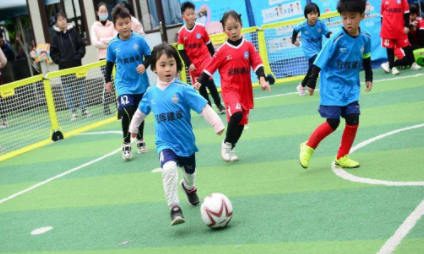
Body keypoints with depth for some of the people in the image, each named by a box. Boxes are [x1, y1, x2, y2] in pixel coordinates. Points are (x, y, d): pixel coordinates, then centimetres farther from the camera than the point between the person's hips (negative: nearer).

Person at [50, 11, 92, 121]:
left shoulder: (73, 32, 2)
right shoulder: (55, 36, 0)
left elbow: (81, 45, 4)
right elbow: (53, 52, 2)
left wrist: (79, 56, -8)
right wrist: (59, 61, -9)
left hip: (77, 65, 1)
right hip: (64, 68, -1)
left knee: (81, 88, 6)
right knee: (68, 91, 1)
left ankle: (84, 109, 15)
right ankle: (73, 112, 7)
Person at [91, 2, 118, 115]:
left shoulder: (112, 25, 9)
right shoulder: (95, 27, 5)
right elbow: (95, 43, -6)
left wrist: (104, 40, -12)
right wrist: (111, 43, -8)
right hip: (104, 57, -2)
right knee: (108, 82, -7)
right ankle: (106, 107, -3)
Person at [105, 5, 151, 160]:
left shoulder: (139, 39, -10)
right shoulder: (113, 44, -6)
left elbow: (149, 56, -2)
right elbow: (109, 63, 7)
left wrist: (144, 65, -21)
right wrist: (108, 80, 10)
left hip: (141, 84, 1)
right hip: (124, 85, -1)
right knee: (127, 112, -19)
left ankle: (140, 140, 36)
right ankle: (126, 144, -3)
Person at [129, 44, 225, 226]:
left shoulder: (183, 89, -14)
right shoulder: (151, 93, -3)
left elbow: (203, 107, -18)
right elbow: (141, 111, 16)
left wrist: (218, 125, -27)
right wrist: (133, 127, 28)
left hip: (186, 142, 1)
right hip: (165, 143, 0)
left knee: (189, 172, 23)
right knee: (169, 168, -30)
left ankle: (189, 187, 60)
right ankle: (174, 208, -23)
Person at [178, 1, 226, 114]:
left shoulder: (201, 28, -6)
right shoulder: (181, 32, -6)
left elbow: (209, 44, 5)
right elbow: (181, 51, -2)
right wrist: (189, 64, -10)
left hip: (205, 59, -1)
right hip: (193, 64, 1)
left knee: (209, 81, -12)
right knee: (200, 86, 8)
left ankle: (219, 104, 2)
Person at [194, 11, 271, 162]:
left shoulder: (248, 46, 2)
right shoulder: (222, 51, -4)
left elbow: (257, 63, -2)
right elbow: (210, 68, 1)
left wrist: (262, 79, -16)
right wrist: (200, 83, -6)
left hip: (245, 90, 4)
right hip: (229, 89, -4)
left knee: (241, 121, 9)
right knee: (236, 114, -27)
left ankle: (230, 149, 27)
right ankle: (226, 144, -6)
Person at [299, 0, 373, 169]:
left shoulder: (365, 39, -3)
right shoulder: (337, 39, -18)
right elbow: (320, 60, -14)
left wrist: (368, 77, 22)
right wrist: (311, 82, -13)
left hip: (351, 87, 5)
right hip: (332, 86, -5)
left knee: (353, 120, -4)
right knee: (333, 122, -10)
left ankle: (341, 157, 12)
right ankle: (308, 147, 11)